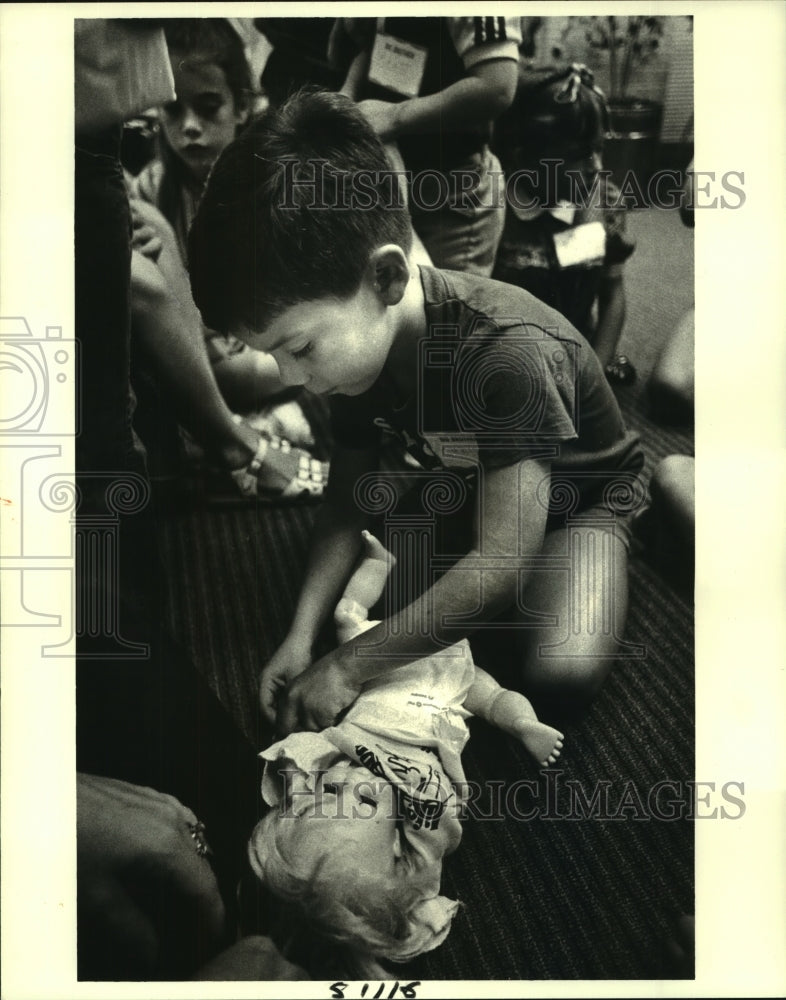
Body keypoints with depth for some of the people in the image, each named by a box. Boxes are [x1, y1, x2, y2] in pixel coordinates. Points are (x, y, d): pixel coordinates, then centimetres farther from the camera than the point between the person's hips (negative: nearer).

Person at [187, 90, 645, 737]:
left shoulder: (506, 353, -39)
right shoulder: (357, 344, -16)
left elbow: (500, 557, -38)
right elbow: (347, 506, -8)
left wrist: (348, 667, -34)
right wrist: (303, 633, -23)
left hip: (577, 499, -5)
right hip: (463, 486, 6)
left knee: (562, 673, -28)